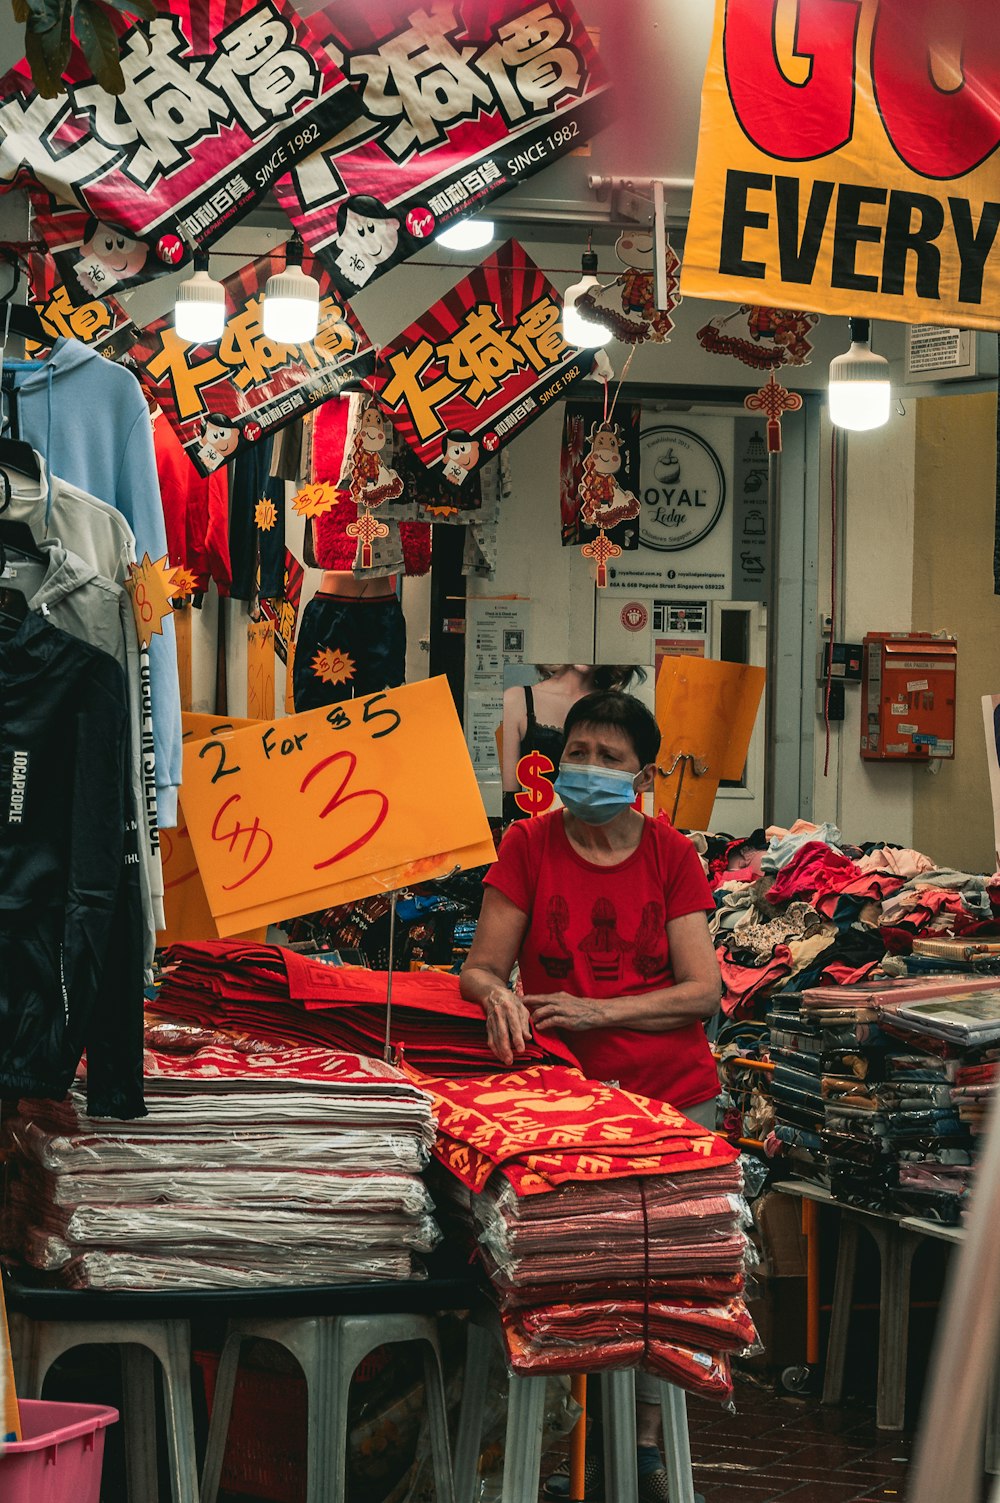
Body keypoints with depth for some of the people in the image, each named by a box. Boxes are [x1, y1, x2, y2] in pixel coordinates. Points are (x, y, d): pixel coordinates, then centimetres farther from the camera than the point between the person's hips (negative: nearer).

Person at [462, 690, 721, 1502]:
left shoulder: (671, 854, 4)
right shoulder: (529, 846, 3)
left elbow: (703, 990, -2)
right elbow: (481, 967, 2)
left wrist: (599, 1011, -13)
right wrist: (498, 994, -22)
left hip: (672, 1089, 1)